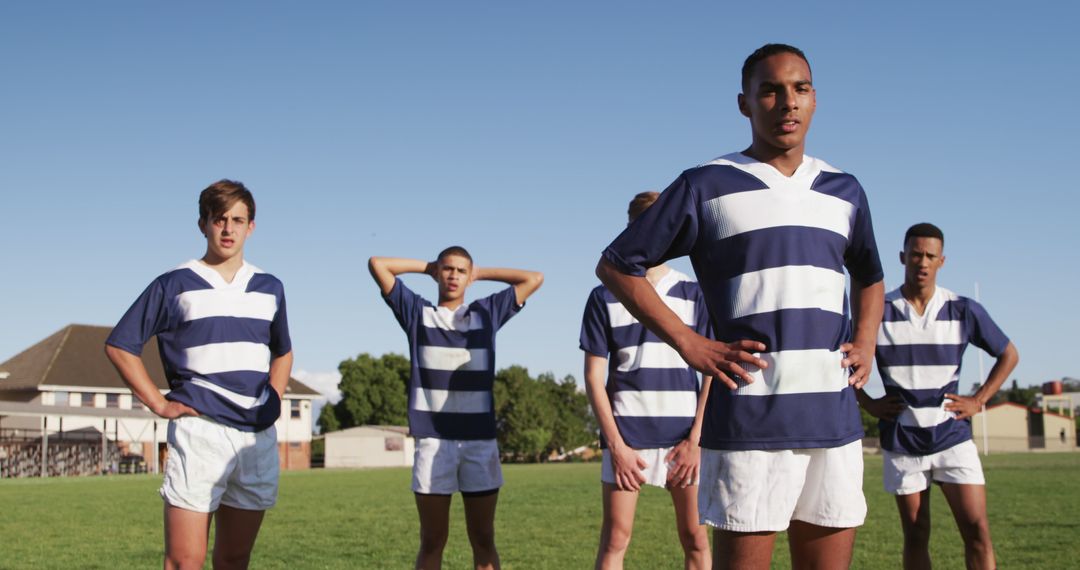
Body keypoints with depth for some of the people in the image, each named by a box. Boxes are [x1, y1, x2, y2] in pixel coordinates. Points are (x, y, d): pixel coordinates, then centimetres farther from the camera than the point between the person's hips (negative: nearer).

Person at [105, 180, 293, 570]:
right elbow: (119, 345, 5)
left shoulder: (270, 288, 13)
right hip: (199, 432, -4)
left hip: (258, 438, 4)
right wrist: (159, 404, -2)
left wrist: (274, 399, 12)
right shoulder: (174, 285, 2)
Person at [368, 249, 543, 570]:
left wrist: (481, 272, 17)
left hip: (480, 441, 1)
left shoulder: (487, 313, 13)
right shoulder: (417, 312, 10)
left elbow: (534, 279, 13)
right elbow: (377, 264, 5)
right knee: (432, 541, 2)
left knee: (483, 540, 4)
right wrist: (427, 266, 15)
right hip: (433, 441, -1)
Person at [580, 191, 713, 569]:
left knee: (695, 539, 3)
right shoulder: (605, 297, 5)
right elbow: (594, 377, 2)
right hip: (626, 433, -1)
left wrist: (696, 438, -6)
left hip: (684, 435, 1)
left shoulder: (694, 295, 7)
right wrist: (616, 444, -7)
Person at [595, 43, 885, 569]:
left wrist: (865, 343, 12)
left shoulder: (843, 191, 15)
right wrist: (689, 345, -6)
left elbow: (869, 276, 32)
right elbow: (616, 266, 3)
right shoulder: (707, 186, 1)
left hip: (835, 421, 5)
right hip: (750, 423, -4)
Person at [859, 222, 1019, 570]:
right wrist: (868, 404, 0)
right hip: (902, 441, 0)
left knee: (977, 530, -8)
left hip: (952, 437, 0)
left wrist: (978, 401, 3)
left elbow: (1008, 355, 12)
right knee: (915, 537, 5)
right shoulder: (879, 312, -3)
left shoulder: (963, 311, -1)